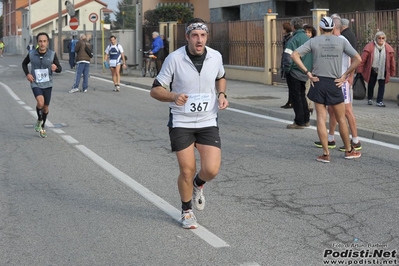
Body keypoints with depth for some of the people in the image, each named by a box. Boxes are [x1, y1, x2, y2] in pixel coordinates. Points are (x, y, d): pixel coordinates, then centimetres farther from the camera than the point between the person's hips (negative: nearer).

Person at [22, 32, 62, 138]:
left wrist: (55, 68, -29)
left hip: (47, 84, 2)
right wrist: (27, 74, -5)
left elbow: (59, 69, -5)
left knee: (45, 107, 10)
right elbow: (24, 63, 12)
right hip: (35, 84, -2)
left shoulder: (52, 54, -9)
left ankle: (42, 127, 34)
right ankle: (39, 120, 4)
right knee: (40, 102, -26)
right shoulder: (32, 54, -8)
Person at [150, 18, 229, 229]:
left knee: (211, 169, -9)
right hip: (181, 122, -2)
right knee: (187, 170, -4)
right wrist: (174, 96, -28)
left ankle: (198, 185, 29)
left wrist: (221, 95, -1)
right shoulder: (174, 58, -14)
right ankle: (187, 211, 24)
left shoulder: (216, 57, -4)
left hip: (208, 122, 3)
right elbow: (155, 90, -8)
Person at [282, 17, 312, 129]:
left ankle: (299, 122, 4)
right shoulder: (308, 39, 7)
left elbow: (288, 56, -23)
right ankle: (306, 120, 24)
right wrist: (309, 69, 17)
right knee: (302, 96, 19)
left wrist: (287, 69, -10)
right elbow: (313, 55, 12)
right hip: (305, 73, 7)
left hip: (294, 73, -7)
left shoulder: (293, 40, -17)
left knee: (296, 97, 1)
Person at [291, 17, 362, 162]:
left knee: (321, 119, 4)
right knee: (341, 119, 12)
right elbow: (358, 59, -6)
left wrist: (308, 72, -6)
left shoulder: (313, 41, 2)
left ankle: (326, 154, 4)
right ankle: (349, 150, 23)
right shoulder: (341, 41, 1)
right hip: (334, 84, 0)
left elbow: (295, 55, -6)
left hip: (318, 83, 0)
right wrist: (344, 75, -2)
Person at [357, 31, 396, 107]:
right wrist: (360, 70, -15)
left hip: (383, 71, 2)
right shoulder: (369, 47, -17)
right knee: (371, 85, 11)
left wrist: (392, 72, 6)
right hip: (372, 70, -2)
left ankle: (379, 101, 1)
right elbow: (363, 59, -15)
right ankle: (369, 99, 33)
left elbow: (392, 61, 3)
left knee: (382, 85, -3)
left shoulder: (389, 49, -7)